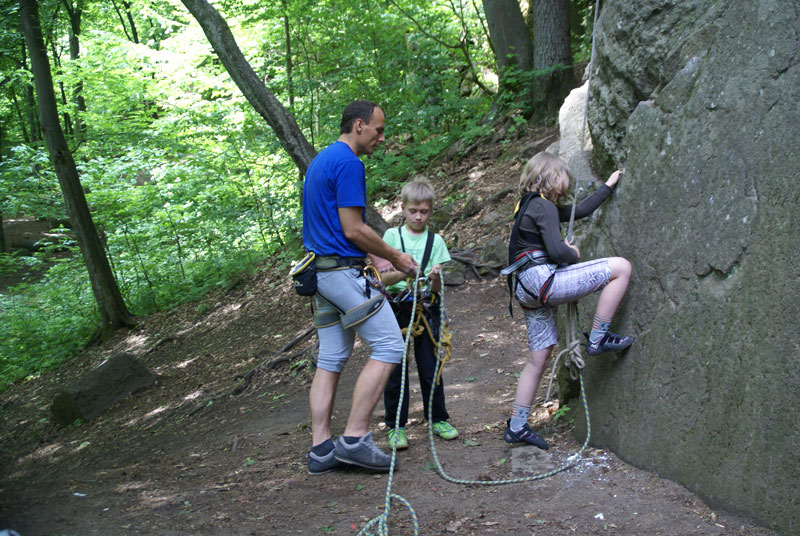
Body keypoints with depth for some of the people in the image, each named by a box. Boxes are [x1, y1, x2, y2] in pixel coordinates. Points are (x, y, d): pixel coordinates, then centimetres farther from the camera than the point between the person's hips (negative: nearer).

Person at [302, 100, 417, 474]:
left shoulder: (320, 160, 18)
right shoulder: (348, 163, -13)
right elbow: (353, 229, -17)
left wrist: (378, 259, 19)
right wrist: (395, 257, -4)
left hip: (320, 271, 10)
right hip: (344, 271, -10)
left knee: (331, 359, 10)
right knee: (388, 347, -6)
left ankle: (321, 449, 12)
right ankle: (354, 438, -7)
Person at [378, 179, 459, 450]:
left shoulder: (435, 241, 5)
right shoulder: (392, 236, 2)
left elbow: (438, 288, 1)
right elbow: (384, 277, -5)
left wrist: (435, 276, -22)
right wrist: (402, 273, -25)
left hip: (426, 308, 1)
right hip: (396, 308, -1)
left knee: (431, 366, 6)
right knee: (395, 368, 0)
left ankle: (438, 419, 22)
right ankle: (396, 426, 11)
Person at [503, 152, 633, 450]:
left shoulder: (531, 206, 24)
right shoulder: (544, 206, -6)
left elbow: (580, 210, 32)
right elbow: (556, 250, -17)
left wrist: (608, 186, 38)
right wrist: (574, 254, 5)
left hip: (528, 290, 10)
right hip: (543, 279, -10)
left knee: (538, 359, 14)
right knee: (621, 267, -6)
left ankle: (516, 427, 16)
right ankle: (598, 339, -1)